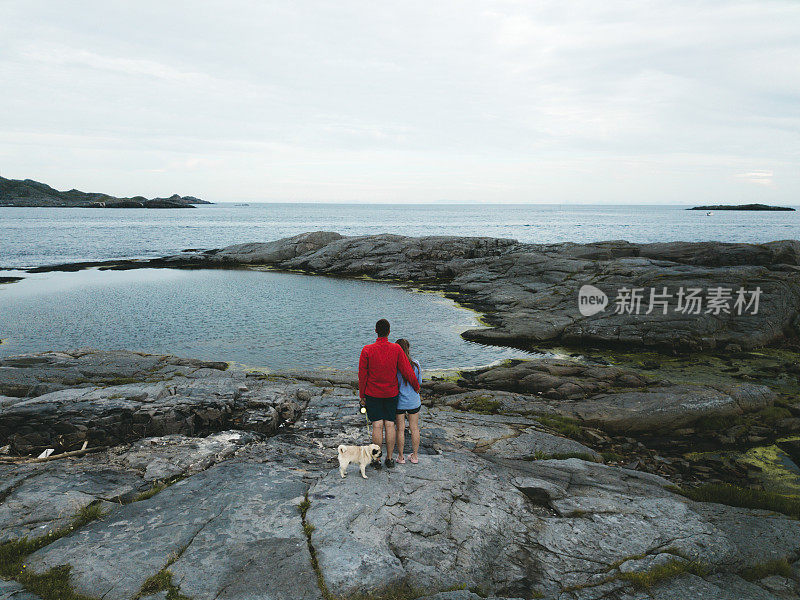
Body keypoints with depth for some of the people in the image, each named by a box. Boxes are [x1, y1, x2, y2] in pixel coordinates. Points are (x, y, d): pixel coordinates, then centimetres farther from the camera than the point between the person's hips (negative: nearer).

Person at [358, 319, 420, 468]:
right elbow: (407, 371, -6)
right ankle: (390, 459, 15)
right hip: (391, 393, 1)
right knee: (390, 425, 8)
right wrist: (416, 386, 10)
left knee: (377, 426, 2)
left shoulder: (367, 350, -12)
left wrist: (362, 395, 4)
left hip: (372, 394, -1)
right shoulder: (396, 349, -9)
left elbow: (362, 375, -7)